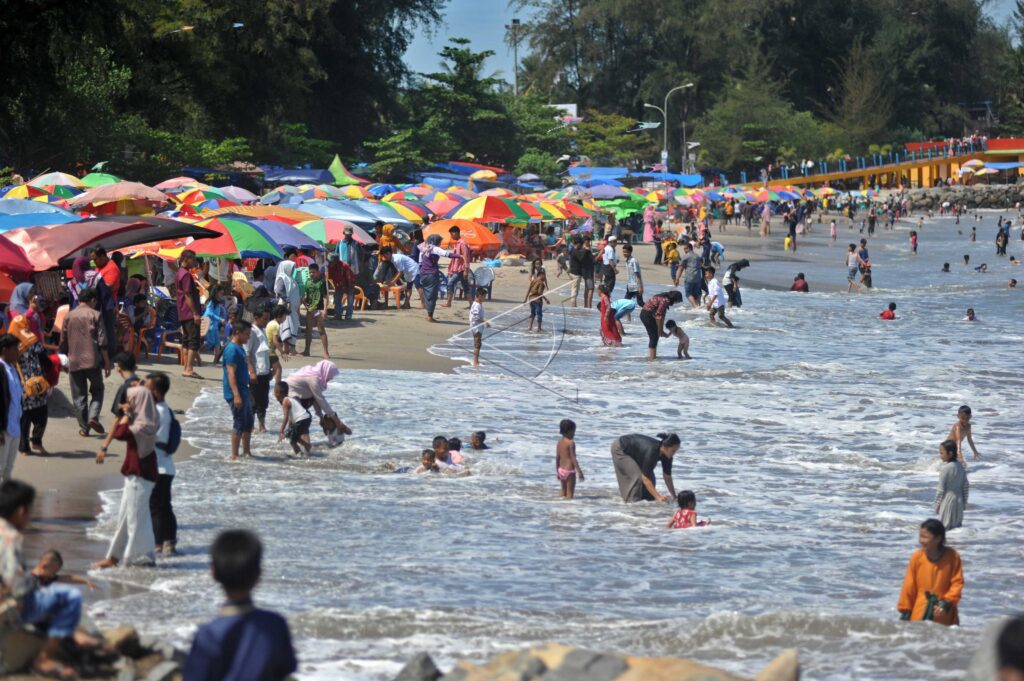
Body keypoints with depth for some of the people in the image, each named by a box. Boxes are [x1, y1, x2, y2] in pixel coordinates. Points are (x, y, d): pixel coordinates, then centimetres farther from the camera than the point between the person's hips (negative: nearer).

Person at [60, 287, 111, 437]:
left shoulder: (69, 316, 7)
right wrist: (107, 363, -1)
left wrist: (66, 358, 24)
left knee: (79, 395, 8)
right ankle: (93, 416, -7)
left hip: (74, 361, 2)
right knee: (97, 390, 14)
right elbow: (102, 342, -6)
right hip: (92, 360, -2)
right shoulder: (95, 315, -2)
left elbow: (63, 342, 10)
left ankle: (83, 427, 8)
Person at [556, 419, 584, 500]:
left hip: (561, 469, 8)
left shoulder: (559, 442, 7)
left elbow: (557, 457, 12)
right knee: (570, 494, -4)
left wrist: (557, 471, 22)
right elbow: (573, 458, -18)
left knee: (563, 491, 18)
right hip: (569, 470, -8)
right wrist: (579, 471, -16)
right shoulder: (571, 442, -14)